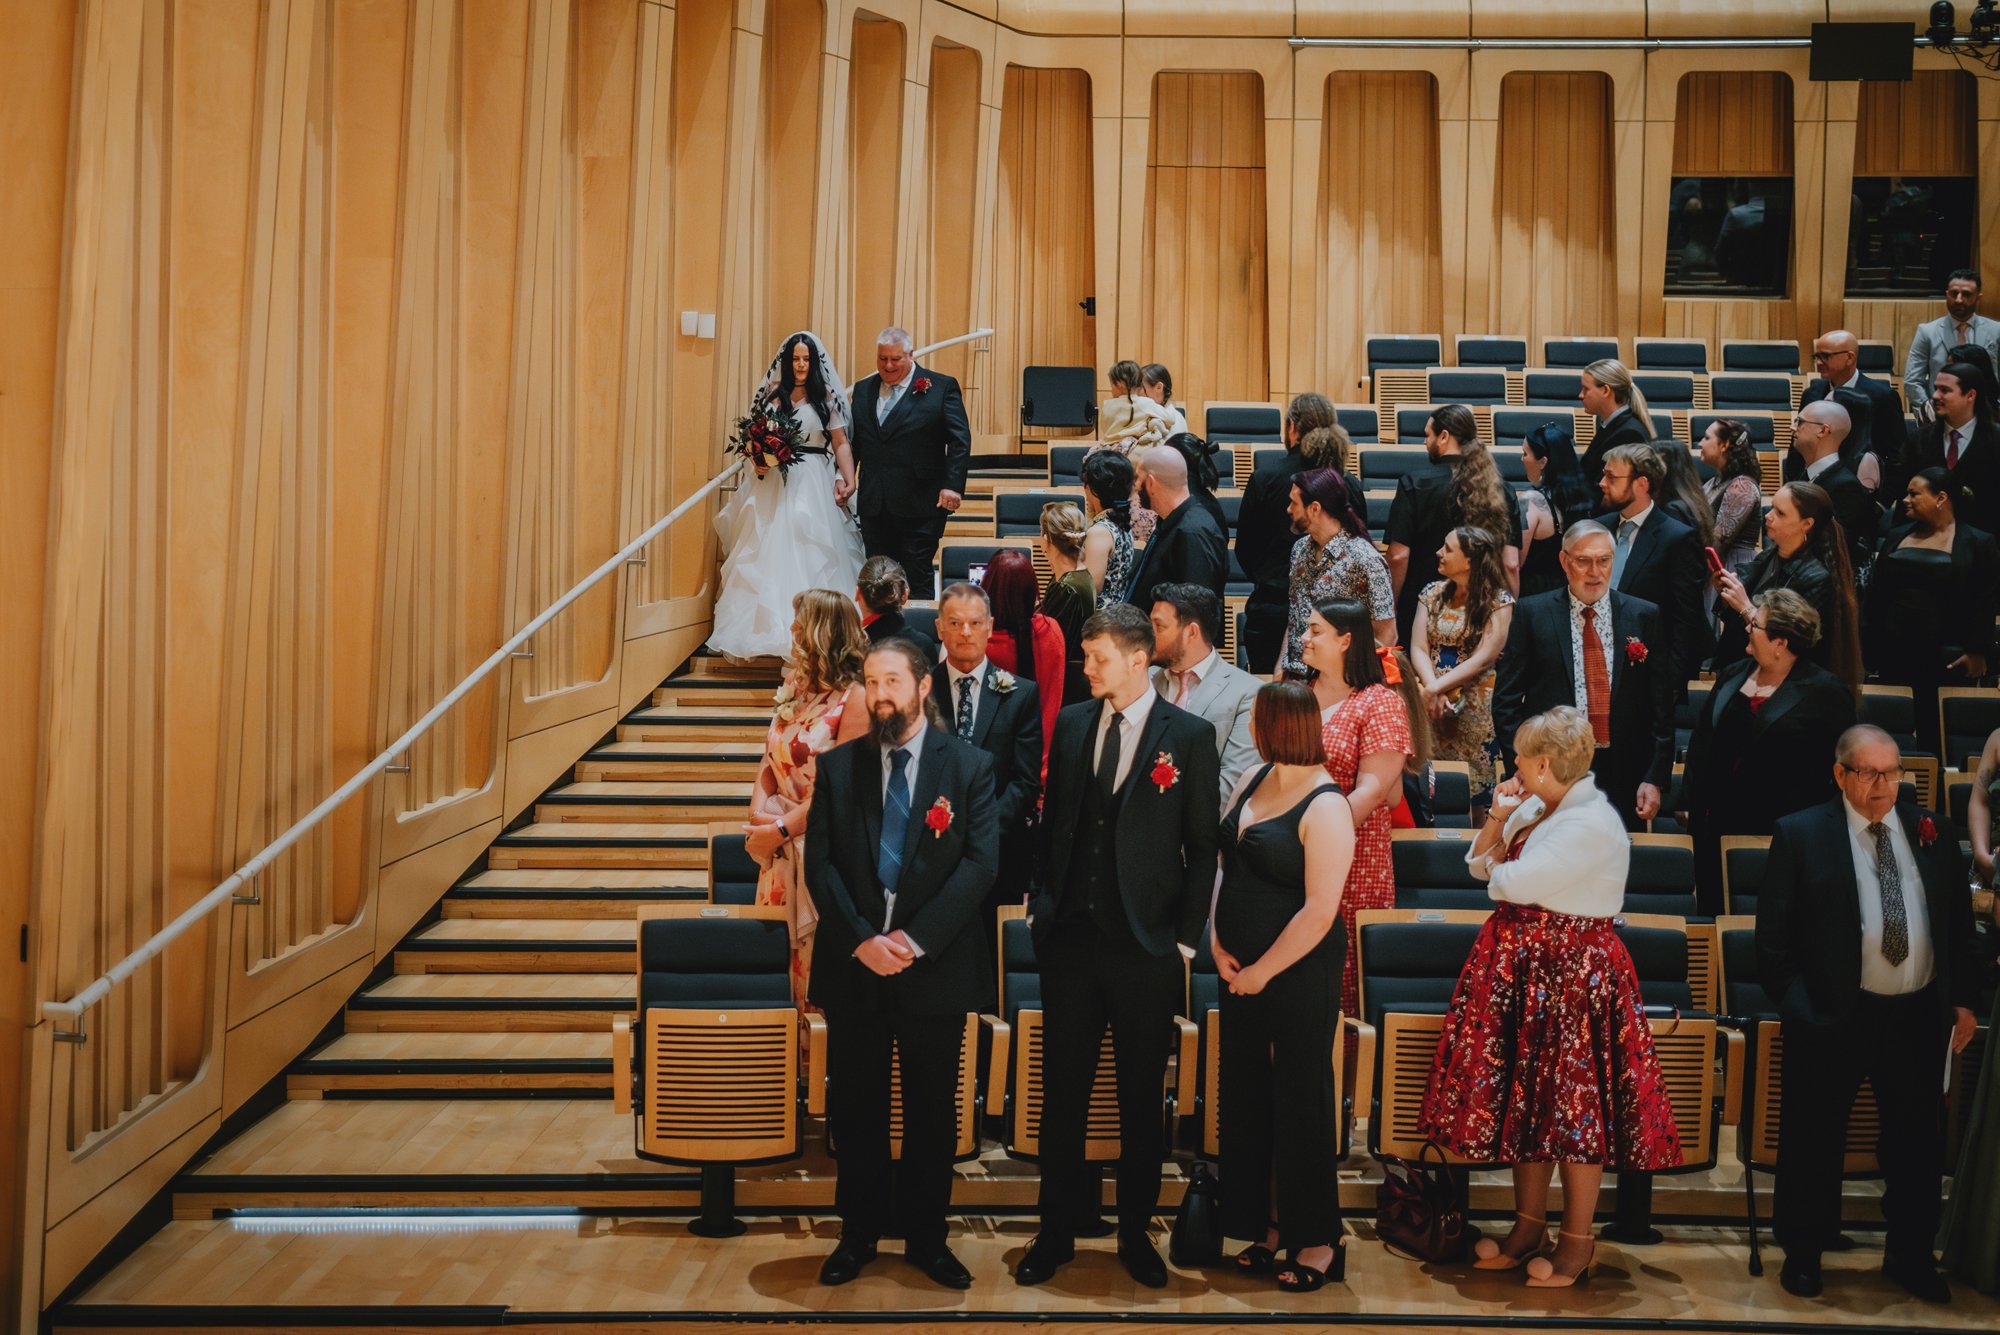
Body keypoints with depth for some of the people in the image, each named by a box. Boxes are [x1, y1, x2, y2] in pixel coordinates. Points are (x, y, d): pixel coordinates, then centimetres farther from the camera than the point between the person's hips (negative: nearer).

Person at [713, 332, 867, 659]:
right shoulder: (771, 395, 10)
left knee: (810, 557, -5)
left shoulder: (826, 398, 5)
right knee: (769, 555, 0)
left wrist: (848, 480, -13)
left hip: (813, 485, -2)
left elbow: (841, 444, 2)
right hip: (774, 483, 2)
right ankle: (768, 628, 6)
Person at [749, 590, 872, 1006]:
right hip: (781, 847, 7)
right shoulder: (795, 687, 10)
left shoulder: (853, 698, -14)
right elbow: (769, 760, 10)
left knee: (816, 949, 1)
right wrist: (758, 815, -6)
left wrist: (781, 828, -15)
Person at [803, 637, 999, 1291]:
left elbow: (980, 862, -9)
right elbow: (819, 863, 0)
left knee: (932, 1112, 10)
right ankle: (859, 1232, 26)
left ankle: (926, 1236, 25)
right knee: (855, 1109, 11)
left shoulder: (969, 765, -1)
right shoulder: (838, 765, 5)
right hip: (854, 965, 2)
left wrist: (916, 937, -17)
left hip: (935, 966, -1)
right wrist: (861, 939, -14)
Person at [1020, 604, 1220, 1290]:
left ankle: (1136, 1233, 25)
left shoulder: (1189, 736, -4)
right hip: (1071, 939, 3)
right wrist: (1043, 906, 7)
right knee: (1062, 1093, 9)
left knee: (1141, 1100, 10)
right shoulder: (1071, 723, 7)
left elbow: (1202, 847, -3)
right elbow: (1052, 822, 12)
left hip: (1147, 949, -3)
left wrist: (1186, 939, -6)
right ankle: (1057, 1230, 22)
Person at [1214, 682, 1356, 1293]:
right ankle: (1266, 1225, 27)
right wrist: (1217, 940, -1)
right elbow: (1222, 862, 11)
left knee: (1301, 1103, 3)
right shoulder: (1253, 782, 7)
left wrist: (1262, 972, -13)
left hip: (1298, 975, -7)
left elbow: (1319, 912, -20)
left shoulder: (1325, 808, -17)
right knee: (1247, 1098, 13)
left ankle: (1315, 1240, 18)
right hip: (1240, 971, 7)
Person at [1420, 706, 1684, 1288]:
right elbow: (1479, 862, 14)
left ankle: (1577, 1241, 14)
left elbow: (1511, 882, -26)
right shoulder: (1538, 810, 9)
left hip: (1571, 974, -9)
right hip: (1523, 971, 9)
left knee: (1574, 1106, 2)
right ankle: (1529, 1226, 27)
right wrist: (1498, 817, 0)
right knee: (1527, 1101, 15)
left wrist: (1500, 866, -4)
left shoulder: (1592, 824, -20)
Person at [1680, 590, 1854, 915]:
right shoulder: (1734, 675, 10)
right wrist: (1690, 805, 8)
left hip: (1784, 833, -5)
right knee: (1715, 911, 11)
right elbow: (1701, 740, 14)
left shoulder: (1826, 693, -6)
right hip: (1719, 825, 5)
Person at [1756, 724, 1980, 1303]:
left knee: (1918, 1139, 14)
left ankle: (1910, 1254, 31)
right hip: (1833, 1016, -4)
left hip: (1919, 1015, 4)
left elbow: (1960, 920, 13)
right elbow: (1774, 934, -5)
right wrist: (1796, 1005, -10)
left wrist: (1963, 997, 9)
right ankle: (1802, 1253, 22)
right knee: (1815, 1138, 6)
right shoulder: (1801, 834, -5)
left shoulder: (1934, 831, 7)